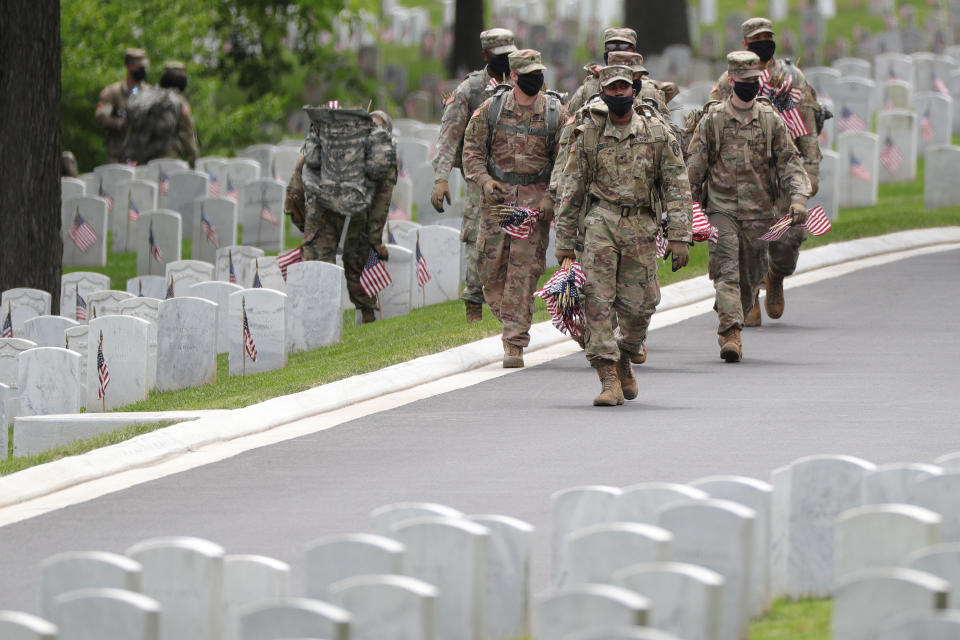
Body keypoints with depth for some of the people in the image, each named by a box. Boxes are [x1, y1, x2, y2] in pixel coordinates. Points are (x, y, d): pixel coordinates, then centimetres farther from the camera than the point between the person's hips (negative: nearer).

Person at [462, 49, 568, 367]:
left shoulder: (555, 112, 0)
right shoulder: (491, 108, 2)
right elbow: (472, 147, 7)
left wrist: (552, 197, -9)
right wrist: (484, 180, -9)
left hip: (536, 198, -2)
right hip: (497, 195, 2)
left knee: (524, 270, -7)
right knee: (491, 264, 1)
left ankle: (515, 343, -6)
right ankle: (511, 322, 24)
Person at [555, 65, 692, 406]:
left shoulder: (658, 132, 4)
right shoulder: (588, 134, 4)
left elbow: (676, 187, 4)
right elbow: (570, 189, 10)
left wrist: (679, 236, -3)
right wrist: (565, 240, 8)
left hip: (641, 226, 1)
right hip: (599, 221, -1)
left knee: (639, 306, 2)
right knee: (597, 299, -13)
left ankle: (623, 359, 31)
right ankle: (609, 380, -12)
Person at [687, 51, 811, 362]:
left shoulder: (771, 120, 4)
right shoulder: (712, 120, 0)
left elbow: (789, 162, 6)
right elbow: (695, 167, 4)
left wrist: (798, 198, -7)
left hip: (759, 211, 2)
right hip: (721, 209, -2)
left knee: (751, 277, 8)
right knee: (726, 271, -15)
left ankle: (729, 327, 28)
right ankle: (731, 334, -22)